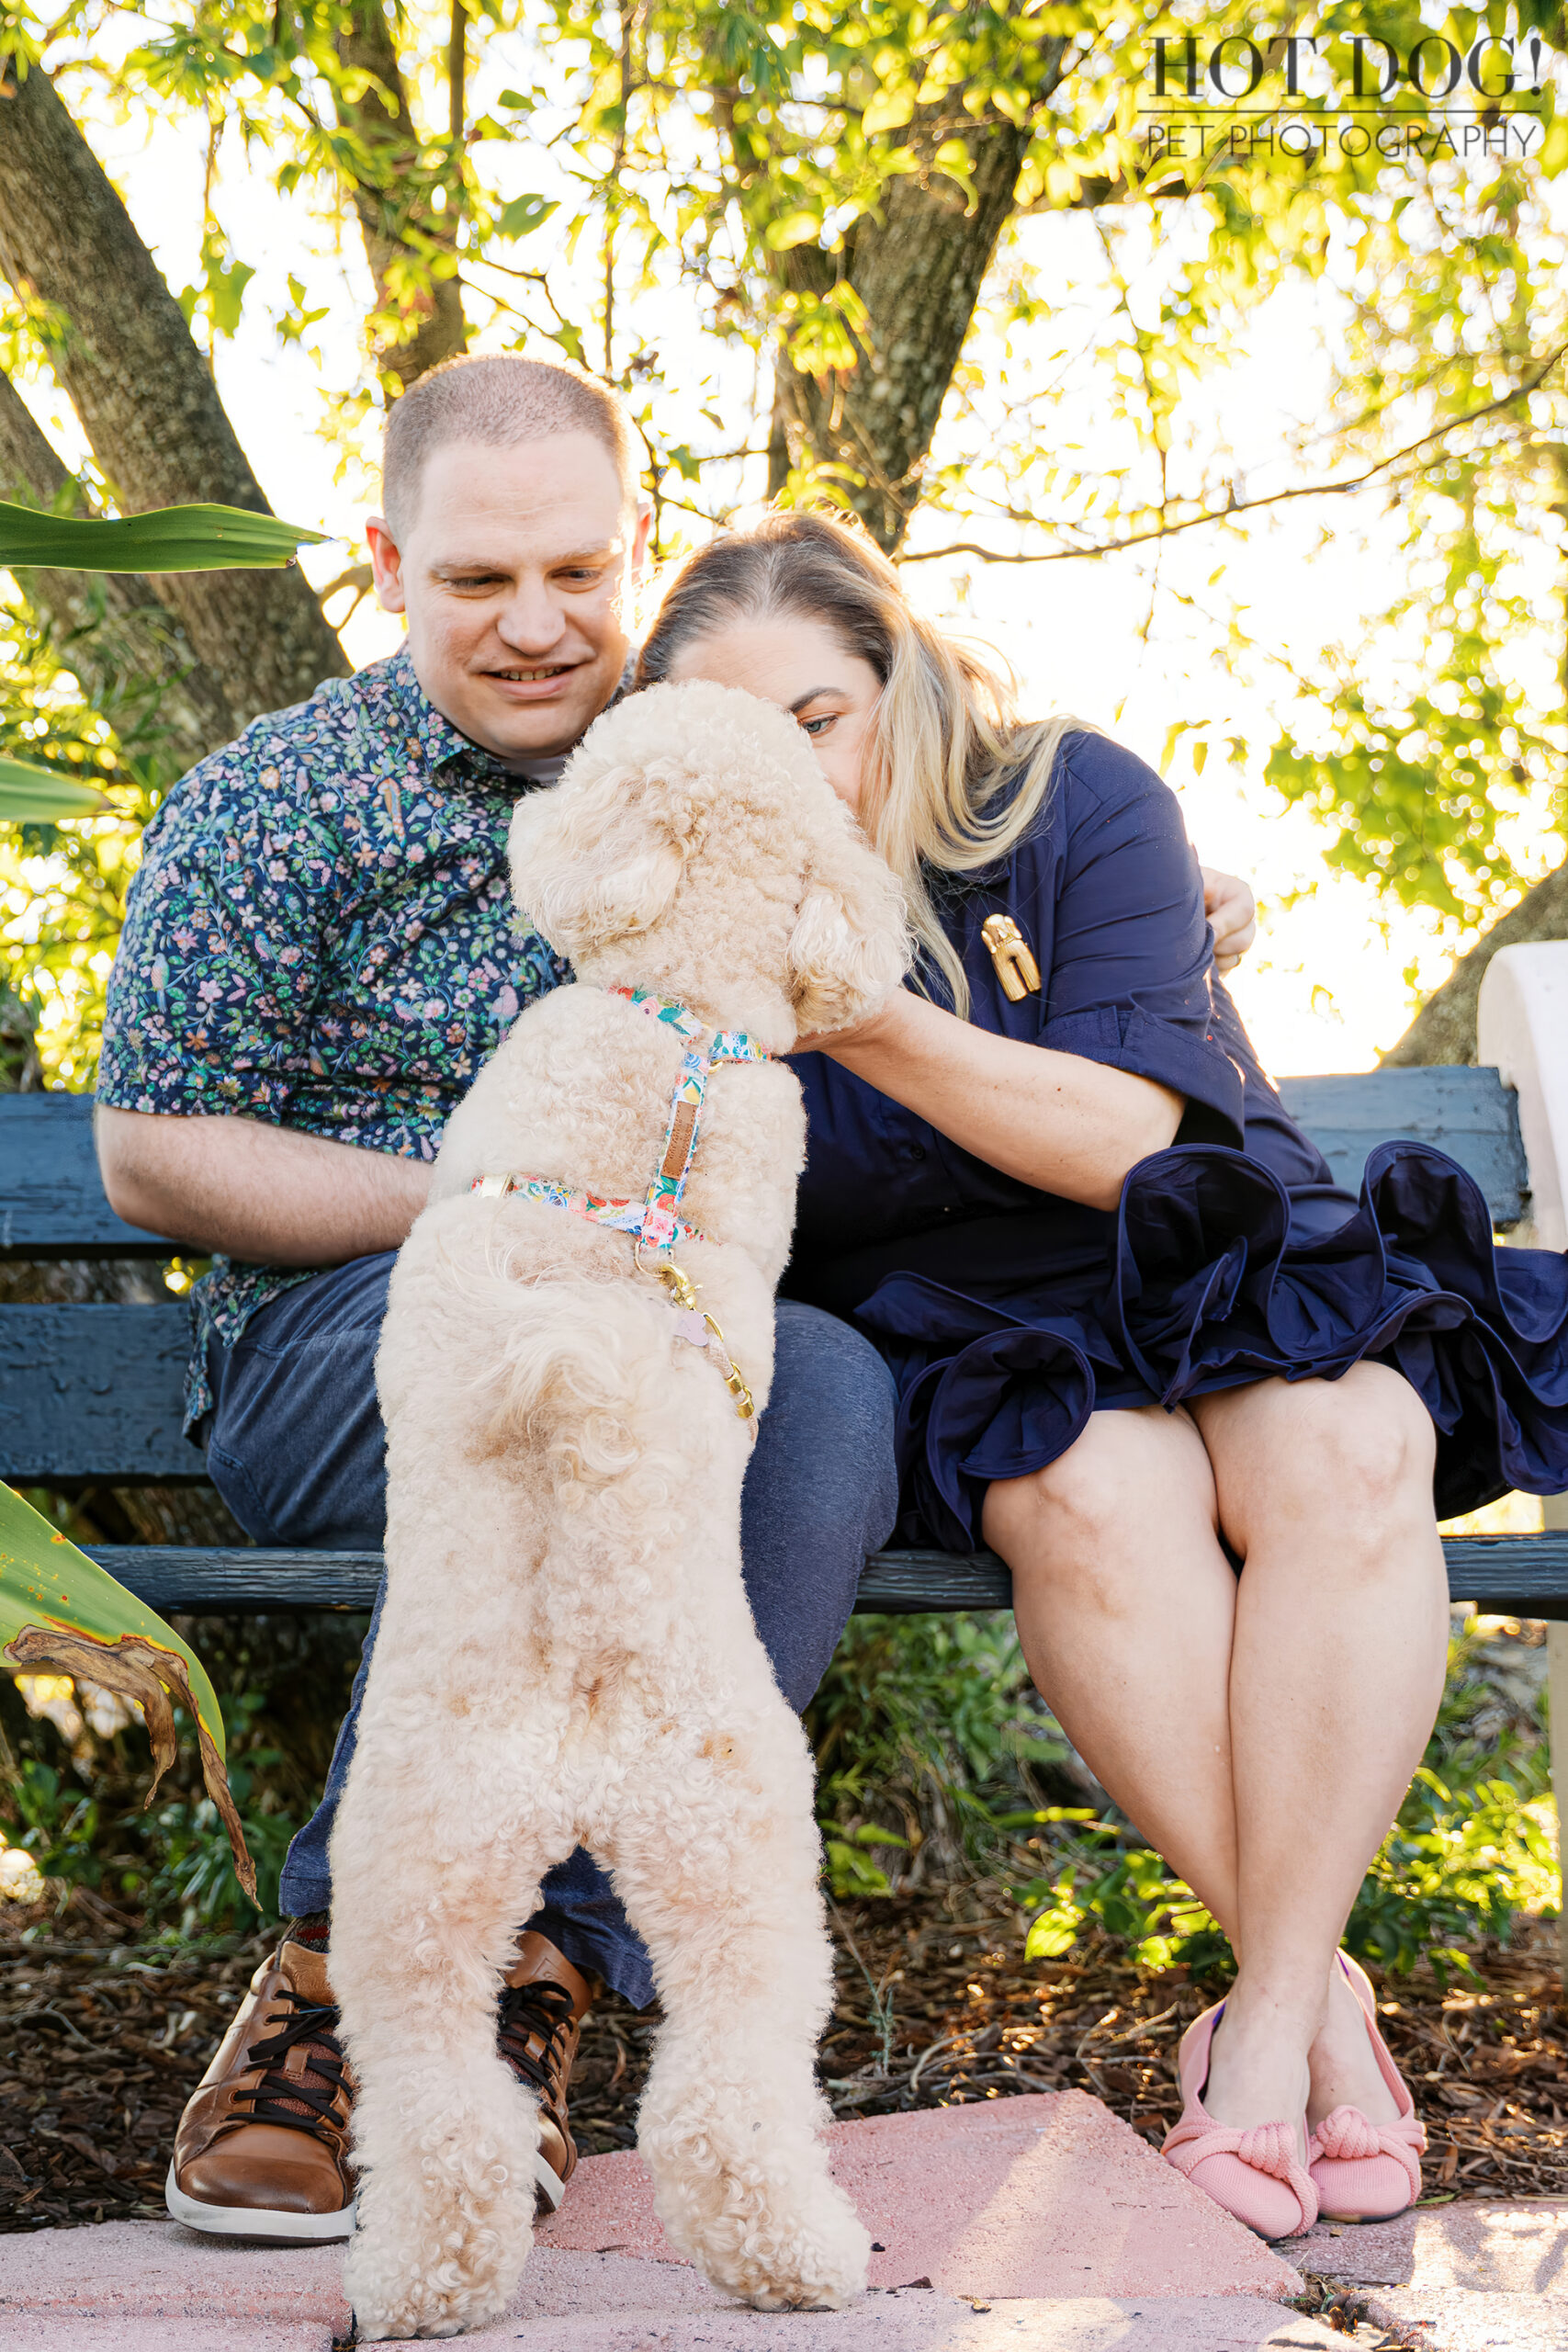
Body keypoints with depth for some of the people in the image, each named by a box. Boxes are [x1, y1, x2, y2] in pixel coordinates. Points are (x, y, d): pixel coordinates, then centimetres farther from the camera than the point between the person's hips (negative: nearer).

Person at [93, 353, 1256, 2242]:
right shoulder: (276, 800, 5)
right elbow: (152, 1158, 2)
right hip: (331, 1351, -3)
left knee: (827, 1386, -32)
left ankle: (549, 1962, -32)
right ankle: (349, 1954, -30)